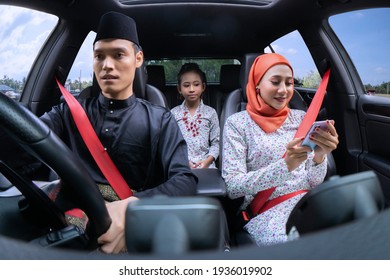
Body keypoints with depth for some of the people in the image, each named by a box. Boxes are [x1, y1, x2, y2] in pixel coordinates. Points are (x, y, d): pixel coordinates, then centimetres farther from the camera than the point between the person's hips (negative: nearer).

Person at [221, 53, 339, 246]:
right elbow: (232, 187, -11)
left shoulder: (300, 118, 9)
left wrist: (319, 157, -17)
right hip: (265, 211, -4)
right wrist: (284, 166, -25)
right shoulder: (237, 123, -2)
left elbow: (314, 182, 6)